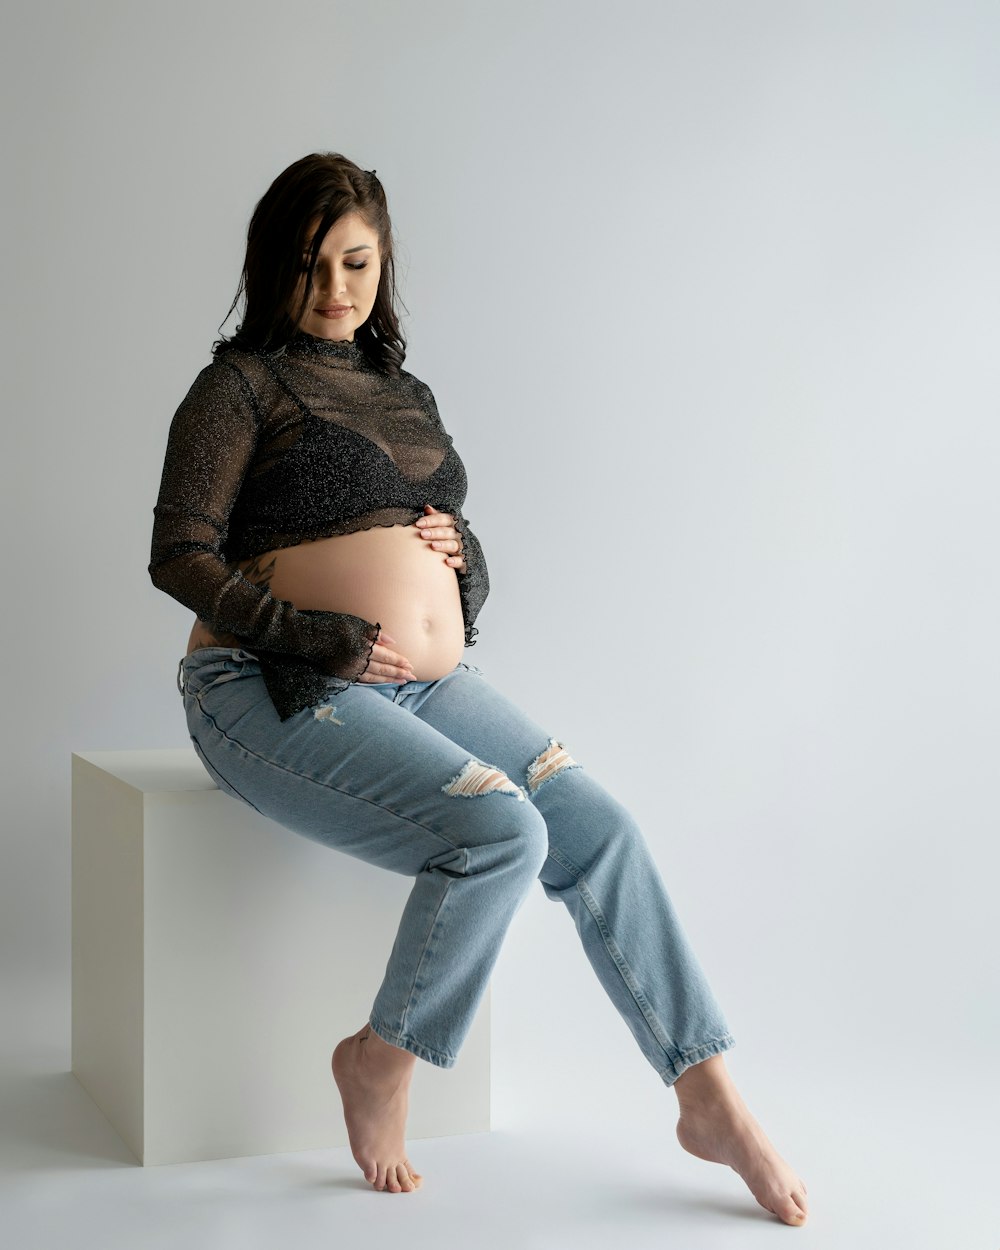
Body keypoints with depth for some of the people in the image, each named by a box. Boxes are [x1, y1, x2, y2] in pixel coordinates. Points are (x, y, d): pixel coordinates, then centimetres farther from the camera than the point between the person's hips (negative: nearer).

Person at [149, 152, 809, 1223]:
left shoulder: (406, 395, 19)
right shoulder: (243, 383, 0)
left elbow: (466, 562, 25)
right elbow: (180, 557, -10)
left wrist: (462, 552, 0)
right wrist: (329, 640, -17)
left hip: (430, 684, 7)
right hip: (282, 693, -6)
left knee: (599, 831, -10)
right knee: (501, 831, -26)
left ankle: (713, 1103, -1)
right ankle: (381, 1061, -3)